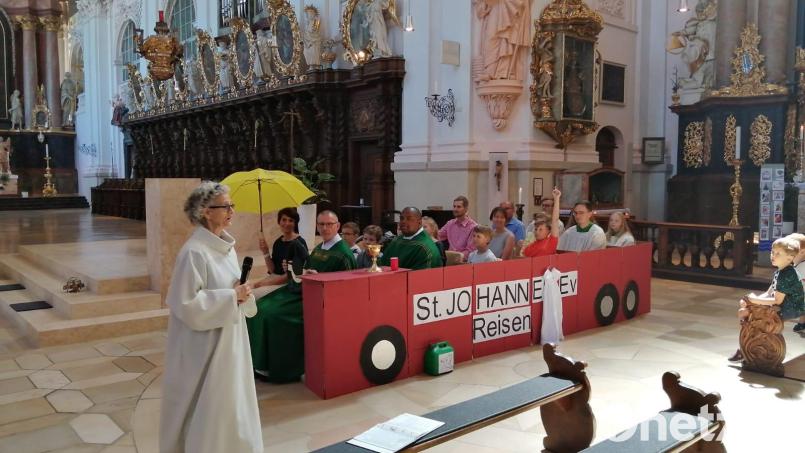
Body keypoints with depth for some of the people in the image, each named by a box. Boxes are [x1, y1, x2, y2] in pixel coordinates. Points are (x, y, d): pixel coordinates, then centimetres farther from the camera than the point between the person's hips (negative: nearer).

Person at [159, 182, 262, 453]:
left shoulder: (226, 245, 6)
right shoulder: (194, 252, -19)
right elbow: (187, 304, -21)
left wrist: (241, 293, -4)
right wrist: (231, 296, -19)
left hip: (229, 339, 8)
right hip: (205, 344, -8)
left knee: (230, 402, 17)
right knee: (208, 408, 4)